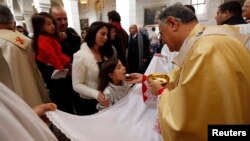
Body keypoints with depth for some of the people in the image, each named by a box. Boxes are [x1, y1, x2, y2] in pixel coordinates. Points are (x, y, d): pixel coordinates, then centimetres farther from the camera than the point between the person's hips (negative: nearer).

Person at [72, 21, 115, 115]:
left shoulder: (108, 52, 3)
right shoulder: (80, 56, -18)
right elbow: (77, 85, -18)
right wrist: (96, 94, -31)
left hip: (108, 100, 6)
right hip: (91, 103, -5)